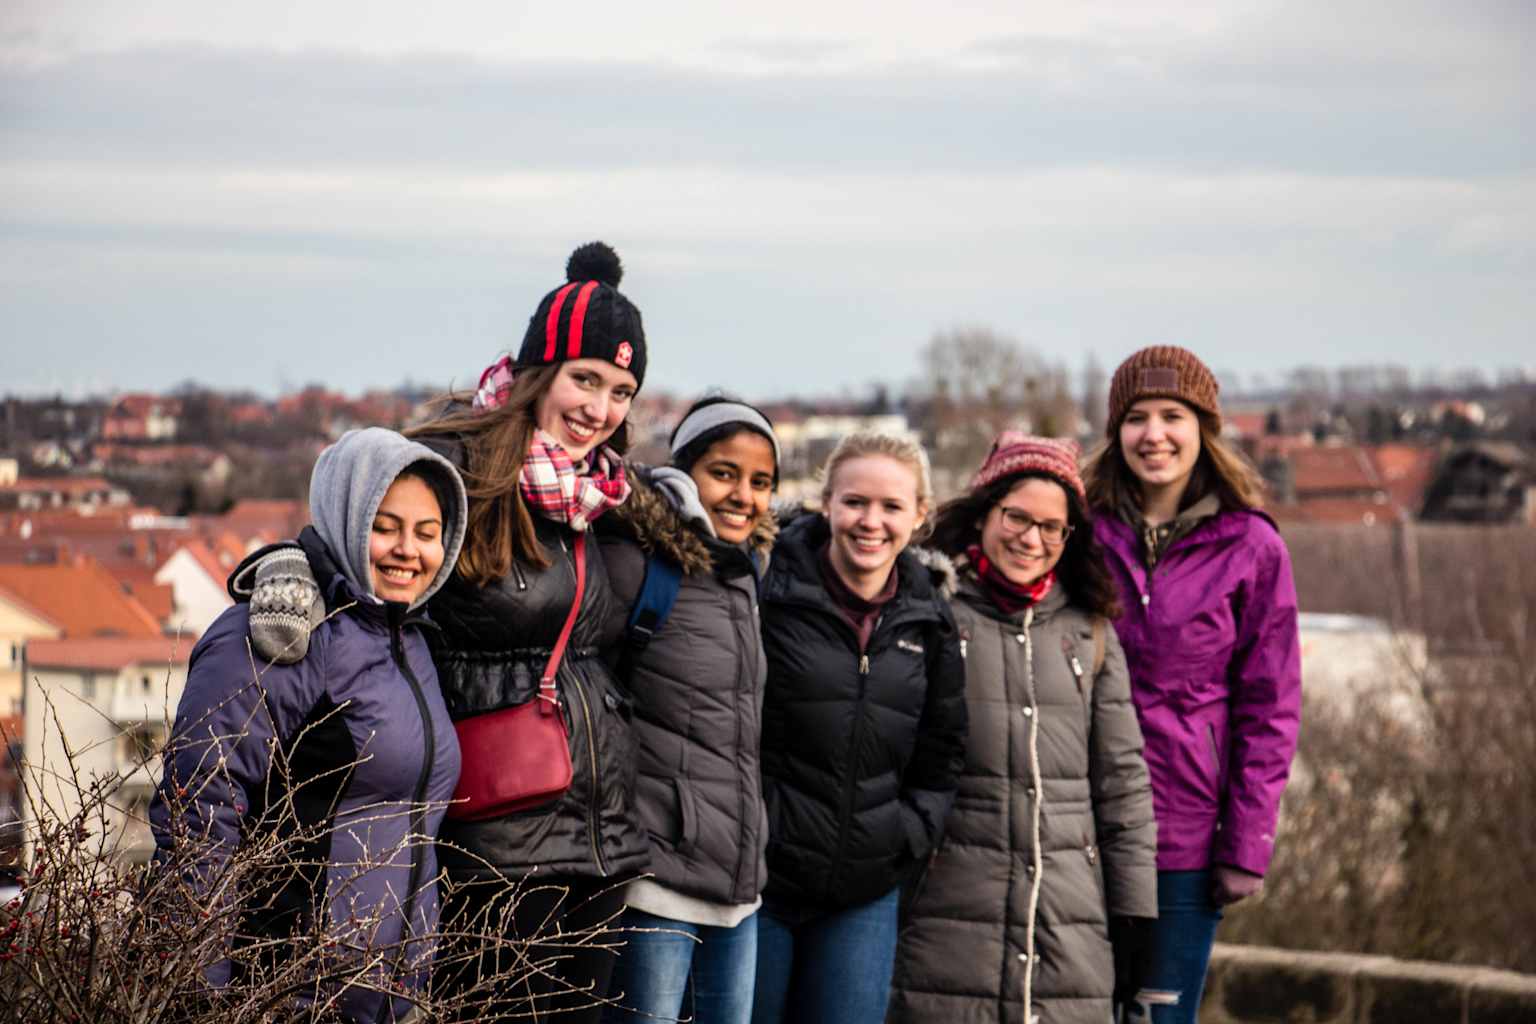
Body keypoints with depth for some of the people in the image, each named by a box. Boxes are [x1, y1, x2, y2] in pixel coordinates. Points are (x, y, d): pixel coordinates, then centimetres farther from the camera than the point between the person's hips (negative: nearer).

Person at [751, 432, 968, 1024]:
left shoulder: (928, 620, 6)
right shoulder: (769, 592, -8)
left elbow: (939, 754, 15)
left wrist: (907, 839, 4)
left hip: (867, 891, 4)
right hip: (758, 875, -3)